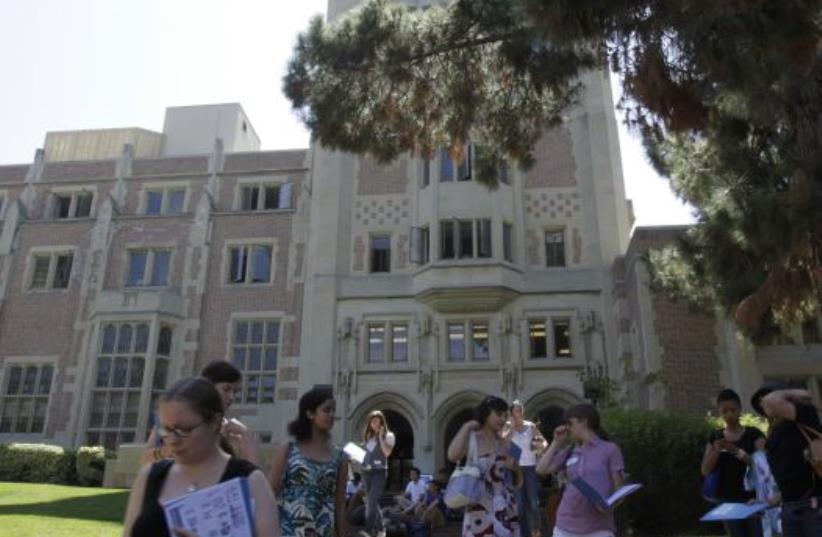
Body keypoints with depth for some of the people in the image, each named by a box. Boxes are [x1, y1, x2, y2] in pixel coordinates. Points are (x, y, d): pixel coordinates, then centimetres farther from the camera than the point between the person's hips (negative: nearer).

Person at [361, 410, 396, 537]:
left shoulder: (388, 436, -2)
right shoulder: (368, 436, 15)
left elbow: (387, 452, -16)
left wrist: (381, 437, -14)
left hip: (379, 472, -6)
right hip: (366, 471, 6)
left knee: (372, 501, -14)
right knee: (372, 502, 12)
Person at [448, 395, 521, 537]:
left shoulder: (506, 444, 8)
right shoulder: (471, 439, -5)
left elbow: (518, 481, 16)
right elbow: (452, 456, -28)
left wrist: (515, 468, -6)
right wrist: (466, 427, -17)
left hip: (506, 511, 5)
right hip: (480, 510, -4)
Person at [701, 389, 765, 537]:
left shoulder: (754, 434, 0)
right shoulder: (715, 437, 8)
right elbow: (705, 471, 4)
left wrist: (737, 452, -24)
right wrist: (716, 451, -12)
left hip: (752, 497, -3)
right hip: (727, 500, 3)